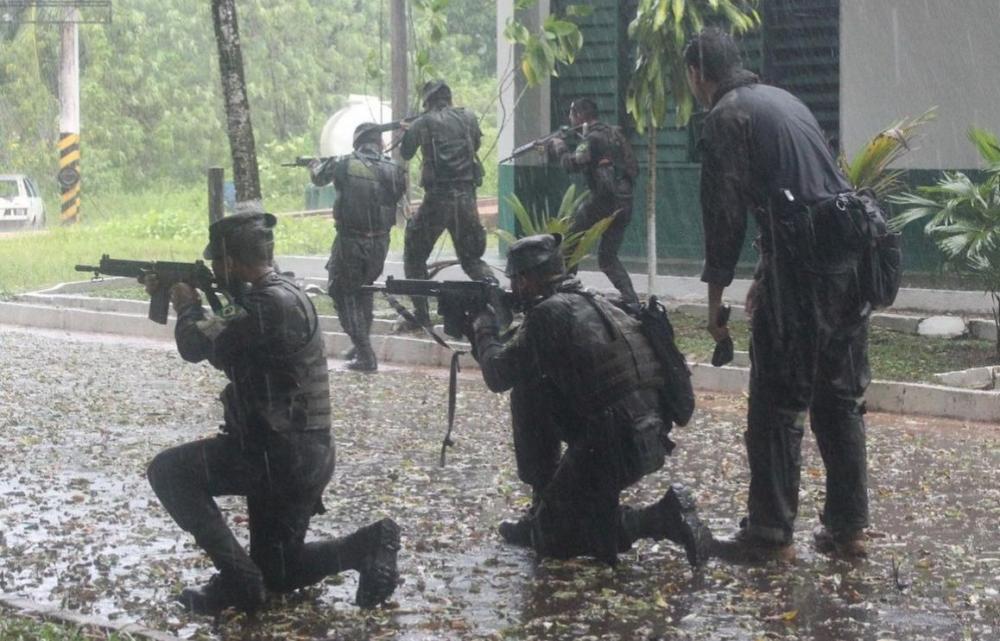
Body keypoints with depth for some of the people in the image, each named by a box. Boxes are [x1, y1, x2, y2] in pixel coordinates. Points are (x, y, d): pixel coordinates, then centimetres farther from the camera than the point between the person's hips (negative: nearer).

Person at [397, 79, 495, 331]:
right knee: (471, 256, 17)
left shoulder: (424, 123, -3)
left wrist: (407, 131, 27)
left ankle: (421, 314, 4)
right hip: (467, 197, 4)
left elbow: (405, 153, 9)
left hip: (437, 197, -4)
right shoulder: (468, 118, 8)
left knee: (414, 255, 10)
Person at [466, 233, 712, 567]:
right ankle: (545, 509, 23)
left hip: (612, 446, -9)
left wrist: (484, 330, 15)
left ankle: (660, 518, -7)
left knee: (549, 539, 7)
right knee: (528, 392, 21)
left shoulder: (549, 313, -10)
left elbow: (499, 375, -2)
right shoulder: (590, 301, 16)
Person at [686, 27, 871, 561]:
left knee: (777, 402, -1)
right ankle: (847, 527, 17)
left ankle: (770, 532, 1)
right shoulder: (783, 100, 24)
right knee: (841, 397, 13)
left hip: (801, 258, -8)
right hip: (850, 254, 8)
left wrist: (715, 295, -1)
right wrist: (766, 275, 31)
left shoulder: (726, 116, -2)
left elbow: (725, 212, -7)